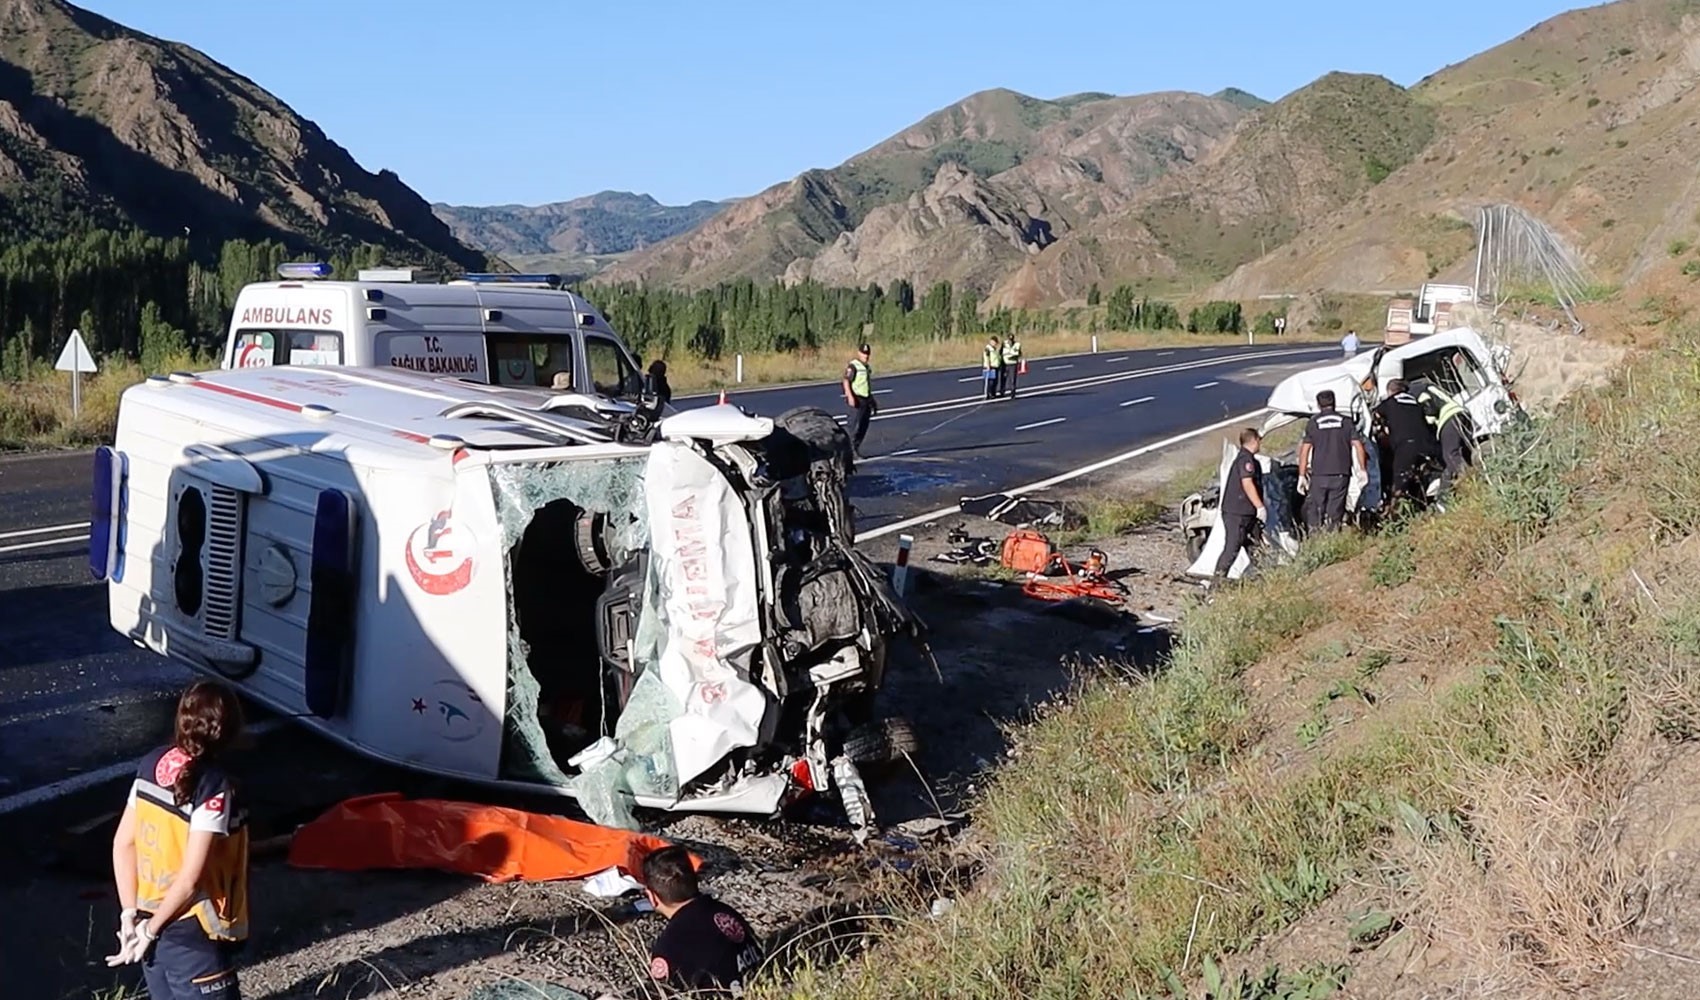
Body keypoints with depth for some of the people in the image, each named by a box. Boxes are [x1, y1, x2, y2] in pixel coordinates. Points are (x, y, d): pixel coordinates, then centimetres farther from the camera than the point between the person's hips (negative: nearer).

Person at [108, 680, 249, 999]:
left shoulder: (152, 765, -1)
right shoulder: (213, 786, -23)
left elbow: (123, 843, 3)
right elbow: (190, 878, -23)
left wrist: (131, 914, 4)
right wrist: (151, 929, -10)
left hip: (151, 918, 8)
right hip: (190, 935, -8)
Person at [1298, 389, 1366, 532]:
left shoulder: (1313, 423, 3)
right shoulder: (1345, 422, 7)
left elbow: (1304, 450, -2)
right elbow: (1358, 446, 3)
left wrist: (1301, 475, 0)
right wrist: (1362, 469, 10)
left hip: (1319, 474, -1)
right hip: (1341, 473, 1)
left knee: (1314, 510, 4)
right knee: (1335, 512, 5)